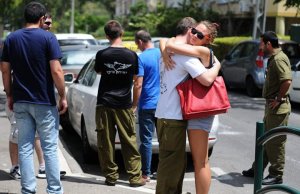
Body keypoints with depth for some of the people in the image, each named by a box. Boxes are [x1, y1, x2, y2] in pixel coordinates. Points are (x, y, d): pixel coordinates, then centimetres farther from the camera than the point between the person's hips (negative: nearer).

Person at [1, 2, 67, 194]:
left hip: (20, 101, 4)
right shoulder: (48, 38, -9)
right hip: (45, 102, -3)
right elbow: (56, 71, -14)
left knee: (25, 147, 8)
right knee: (50, 148, 4)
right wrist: (63, 96, -5)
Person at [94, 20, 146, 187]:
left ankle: (111, 176, 11)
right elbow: (135, 77, 8)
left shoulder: (102, 55, -6)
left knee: (106, 142, 7)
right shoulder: (132, 55, -5)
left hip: (105, 103, 0)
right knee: (130, 142, 5)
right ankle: (135, 177, 6)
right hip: (124, 104, 0)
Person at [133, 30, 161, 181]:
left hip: (147, 105, -5)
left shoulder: (141, 58, -11)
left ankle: (146, 173, 6)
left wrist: (134, 106, -7)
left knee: (146, 140, 2)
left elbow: (138, 85, -15)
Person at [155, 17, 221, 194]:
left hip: (166, 115, 10)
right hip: (173, 118, -10)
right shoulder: (186, 53, -16)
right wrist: (217, 65, -5)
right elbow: (207, 79, -23)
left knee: (178, 163, 19)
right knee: (171, 165, -3)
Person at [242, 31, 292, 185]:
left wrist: (279, 99, -21)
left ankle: (276, 175, 6)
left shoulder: (279, 59, -17)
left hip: (278, 108, -10)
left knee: (275, 142, -2)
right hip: (271, 106, 10)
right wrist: (271, 100, 12)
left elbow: (287, 81, -29)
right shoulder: (273, 58, 15)